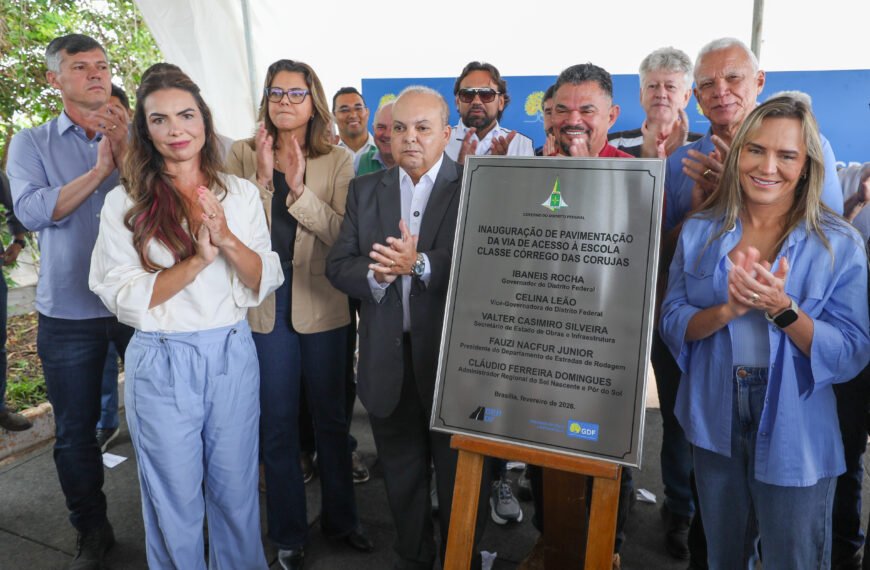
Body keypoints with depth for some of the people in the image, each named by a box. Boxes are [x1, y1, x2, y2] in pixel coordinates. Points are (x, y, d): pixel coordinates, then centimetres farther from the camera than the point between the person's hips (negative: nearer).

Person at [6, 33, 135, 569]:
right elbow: (32, 211, -12)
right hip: (69, 309, 1)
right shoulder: (31, 144, 4)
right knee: (75, 431, 12)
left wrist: (124, 151, -19)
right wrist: (99, 169, -18)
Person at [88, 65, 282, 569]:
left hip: (233, 355, 2)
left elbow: (265, 282, -1)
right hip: (162, 362, -2)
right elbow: (123, 297, -9)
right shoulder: (126, 203, -4)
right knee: (175, 499, 14)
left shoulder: (242, 193, 2)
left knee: (236, 489, 17)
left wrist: (227, 240, -19)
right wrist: (197, 261, -20)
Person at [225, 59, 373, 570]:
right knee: (278, 424, 12)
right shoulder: (243, 154, 0)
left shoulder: (339, 161, -1)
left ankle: (340, 517, 37)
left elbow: (344, 234, -13)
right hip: (264, 304, 0)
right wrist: (262, 178, -19)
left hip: (324, 306, 0)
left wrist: (298, 187, -21)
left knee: (332, 418, 15)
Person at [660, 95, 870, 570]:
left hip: (795, 434, -2)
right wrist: (728, 310, -24)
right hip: (714, 422, 3)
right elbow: (672, 323, -5)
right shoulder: (700, 232, -3)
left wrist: (782, 309, -28)